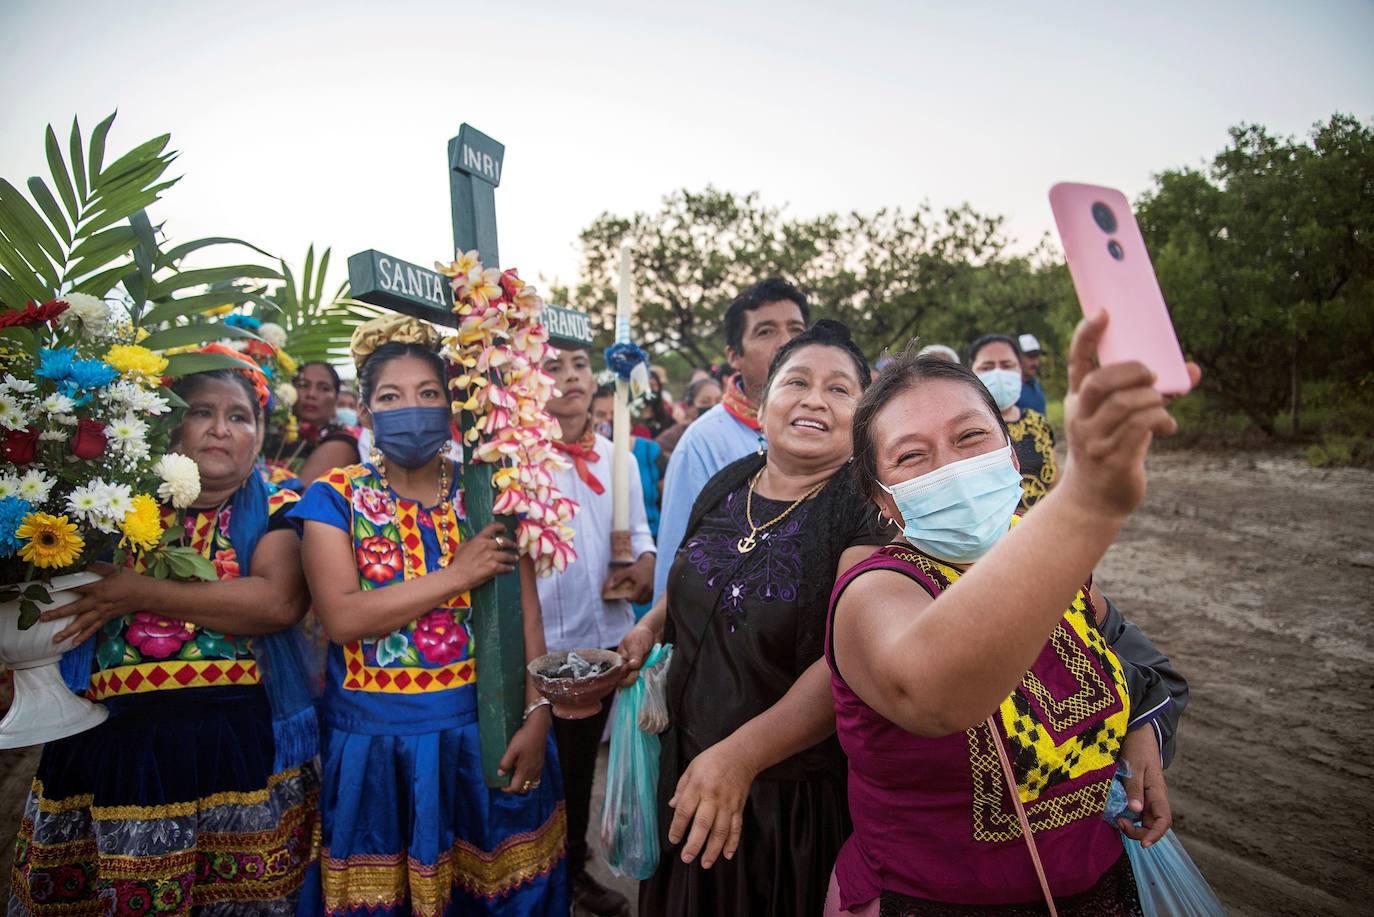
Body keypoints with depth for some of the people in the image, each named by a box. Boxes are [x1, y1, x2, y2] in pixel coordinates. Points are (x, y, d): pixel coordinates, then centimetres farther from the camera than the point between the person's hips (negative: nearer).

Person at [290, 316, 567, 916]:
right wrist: (459, 575, -17)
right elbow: (341, 617, -15)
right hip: (373, 748, -1)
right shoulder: (336, 498, -2)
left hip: (486, 737, 1)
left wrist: (536, 718, -12)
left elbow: (526, 616, -3)